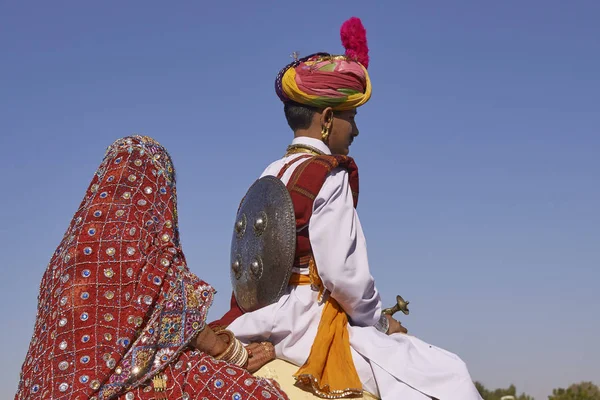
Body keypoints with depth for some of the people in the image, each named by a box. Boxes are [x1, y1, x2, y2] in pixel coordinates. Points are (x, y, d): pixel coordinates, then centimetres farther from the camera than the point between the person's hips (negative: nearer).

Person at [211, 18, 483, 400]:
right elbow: (342, 271, -18)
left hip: (270, 321, 9)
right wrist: (381, 321, -2)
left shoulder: (270, 175, 11)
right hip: (312, 325, -9)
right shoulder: (330, 176, -12)